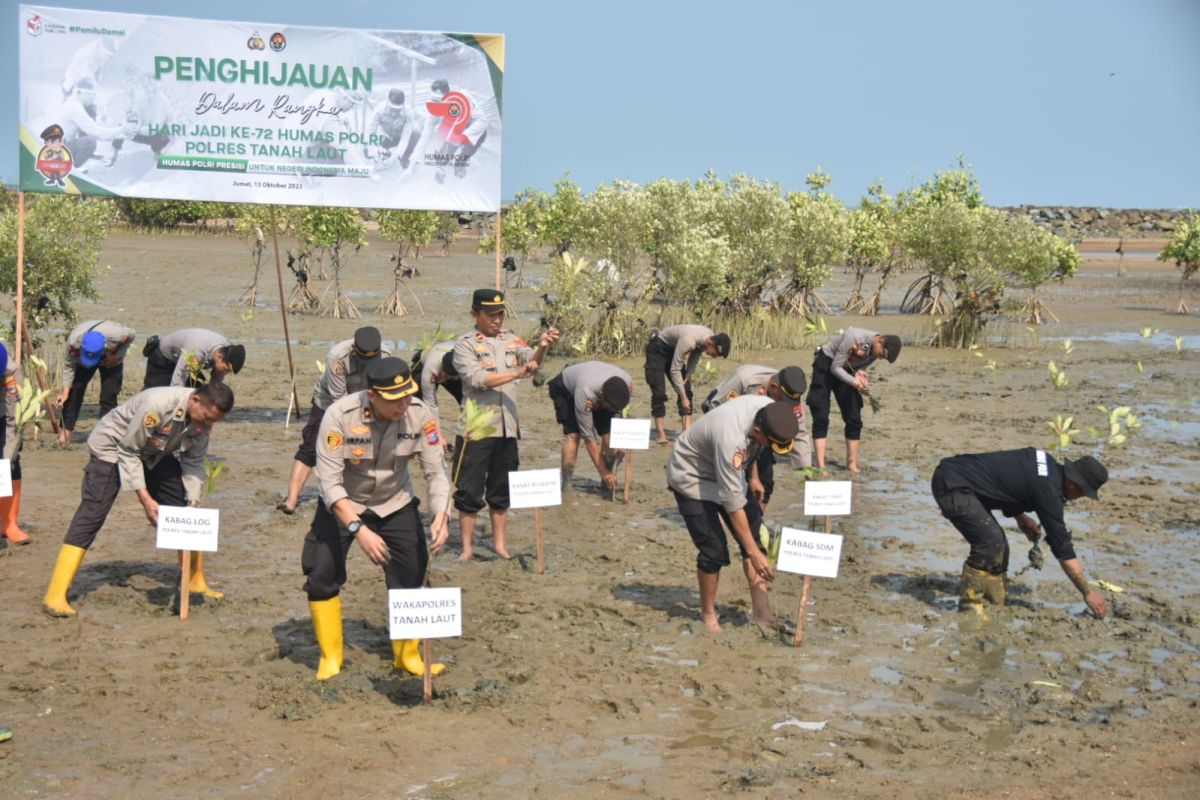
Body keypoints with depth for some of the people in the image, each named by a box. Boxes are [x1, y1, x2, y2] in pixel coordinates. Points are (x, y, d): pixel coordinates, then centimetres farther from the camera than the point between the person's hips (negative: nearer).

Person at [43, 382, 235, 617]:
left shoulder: (204, 419, -17)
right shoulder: (157, 405, -38)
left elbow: (193, 463, -6)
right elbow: (128, 452, -28)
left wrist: (193, 505, -17)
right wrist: (145, 499, -30)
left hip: (154, 453, 7)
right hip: (113, 447, -7)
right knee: (92, 514, -18)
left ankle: (196, 581, 17)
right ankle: (55, 596, -22)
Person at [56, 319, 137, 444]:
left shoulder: (115, 334, -43)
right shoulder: (74, 341, -38)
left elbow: (131, 335, -19)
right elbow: (69, 365, -22)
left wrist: (116, 356, -26)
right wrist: (65, 390, -26)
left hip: (110, 360, -1)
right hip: (81, 361, 1)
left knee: (108, 398, -11)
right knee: (74, 393, -7)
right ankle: (65, 431, 4)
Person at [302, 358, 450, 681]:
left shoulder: (419, 415, -23)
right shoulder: (339, 415, -31)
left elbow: (436, 471, -18)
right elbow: (330, 483, -31)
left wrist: (440, 516, -36)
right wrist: (359, 529, -42)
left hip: (395, 504, 2)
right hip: (342, 505, -2)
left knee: (411, 578, 1)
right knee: (321, 575, -9)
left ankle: (408, 655, 23)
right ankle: (330, 657, 12)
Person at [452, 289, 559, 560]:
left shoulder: (512, 340, 9)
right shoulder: (465, 344, -3)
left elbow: (532, 361, -6)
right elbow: (476, 378, -17)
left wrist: (542, 347, -28)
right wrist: (517, 374, -24)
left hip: (507, 427, 4)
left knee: (502, 490, 12)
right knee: (470, 490, 1)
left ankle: (499, 543, 22)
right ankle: (467, 547, 11)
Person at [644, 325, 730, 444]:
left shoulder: (711, 338, -16)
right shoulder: (688, 341, -40)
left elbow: (696, 353, 7)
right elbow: (675, 370, -33)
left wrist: (689, 374, -5)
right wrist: (683, 397, -30)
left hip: (672, 349, 8)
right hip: (657, 348, -8)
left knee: (686, 390, -4)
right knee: (659, 393, -14)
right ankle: (661, 435, -13)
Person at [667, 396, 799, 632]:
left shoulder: (770, 409, -21)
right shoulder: (731, 437, -42)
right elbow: (733, 501, -35)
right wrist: (754, 553, -32)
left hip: (727, 471, 7)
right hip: (691, 477, -7)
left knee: (754, 533, -3)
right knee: (714, 550, -12)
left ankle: (762, 612, 0)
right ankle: (708, 614, 10)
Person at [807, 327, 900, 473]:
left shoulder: (876, 350, -12)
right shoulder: (854, 337, -33)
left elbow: (861, 367, 0)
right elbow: (835, 367, -25)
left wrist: (860, 374, -23)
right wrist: (854, 382, -37)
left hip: (846, 370, 7)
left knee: (854, 418, 1)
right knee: (821, 417, -12)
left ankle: (852, 463, 11)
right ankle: (820, 466, -14)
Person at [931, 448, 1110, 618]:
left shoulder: (1047, 463, 8)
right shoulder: (1048, 490, -17)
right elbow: (1062, 546, -13)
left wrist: (1021, 517, 13)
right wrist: (1088, 592, -5)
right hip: (952, 485, -10)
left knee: (997, 542, 12)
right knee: (990, 542, -15)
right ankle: (969, 606, -4)